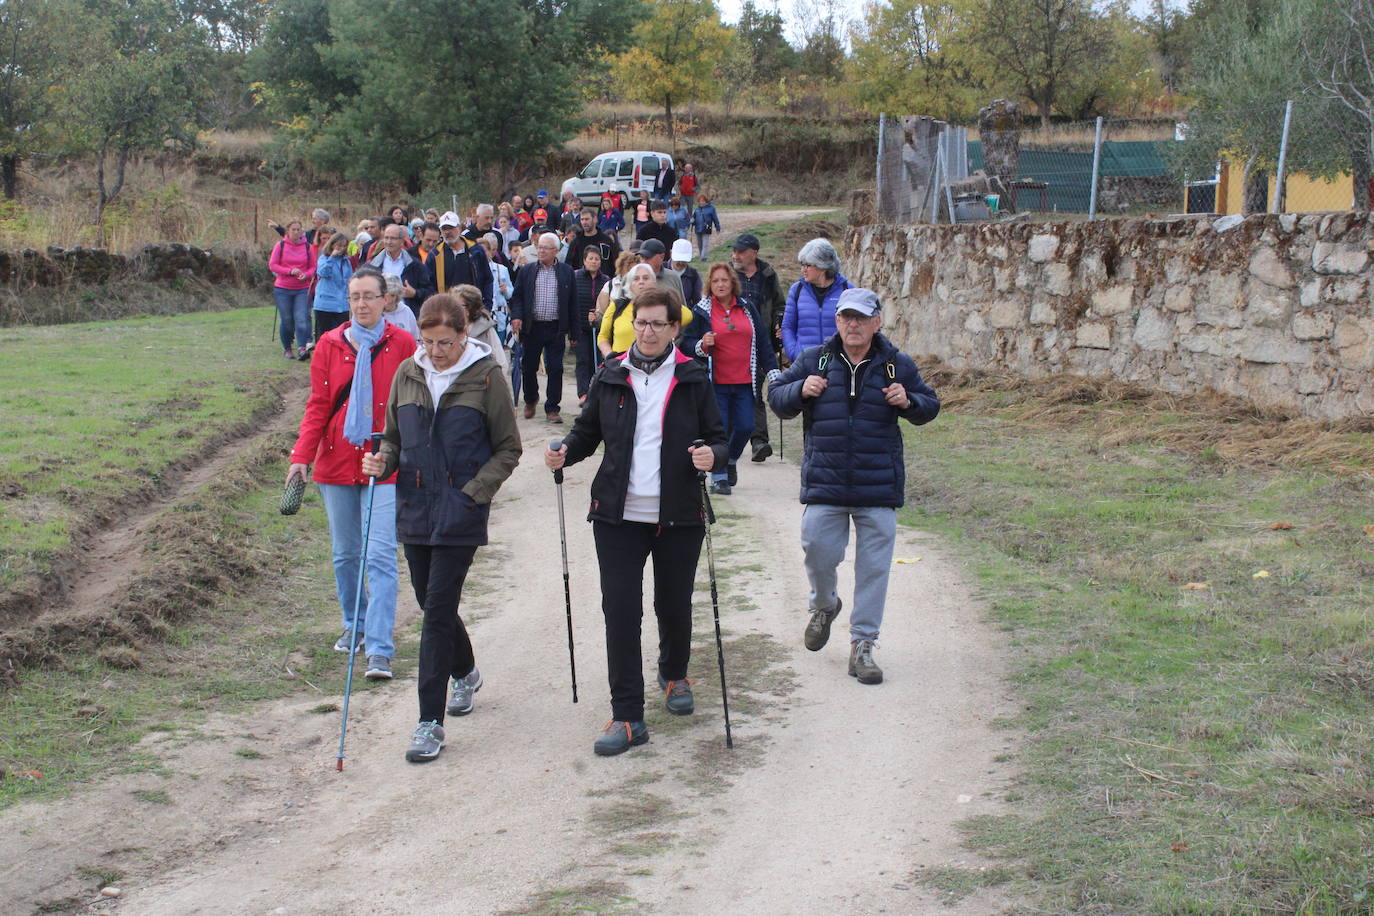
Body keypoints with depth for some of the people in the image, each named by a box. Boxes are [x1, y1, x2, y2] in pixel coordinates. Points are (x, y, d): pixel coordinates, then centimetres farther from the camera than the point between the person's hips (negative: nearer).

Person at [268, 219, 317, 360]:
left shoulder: (308, 247, 4)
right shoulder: (280, 246, 1)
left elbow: (313, 267, 7)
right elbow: (272, 265, -3)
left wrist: (305, 275, -14)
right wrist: (290, 271, -15)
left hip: (302, 289, 0)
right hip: (283, 289, 0)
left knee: (301, 319, -14)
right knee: (287, 321, 4)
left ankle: (302, 348, -20)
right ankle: (287, 348, 19)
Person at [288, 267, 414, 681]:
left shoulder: (402, 344, -2)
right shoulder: (330, 345, 4)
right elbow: (317, 406, 4)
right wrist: (301, 456, -7)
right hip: (337, 462, 3)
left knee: (380, 557, -10)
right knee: (345, 554, 14)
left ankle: (379, 650, -10)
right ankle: (354, 627, 34)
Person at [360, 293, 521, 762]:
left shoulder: (486, 376, -6)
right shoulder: (407, 374, 6)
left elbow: (508, 449, -1)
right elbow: (395, 437, 16)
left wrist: (474, 491, -12)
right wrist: (383, 462, -6)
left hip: (460, 513, -5)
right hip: (415, 509, 5)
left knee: (438, 609, -9)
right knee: (432, 604, 15)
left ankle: (430, 721, -3)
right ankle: (465, 673, 44)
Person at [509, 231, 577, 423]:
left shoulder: (566, 272, 4)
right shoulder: (527, 271, 6)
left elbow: (572, 303, 5)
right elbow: (517, 297, 7)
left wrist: (573, 332, 3)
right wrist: (516, 317, -13)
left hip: (556, 329, -1)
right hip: (532, 327, 1)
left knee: (555, 369, -2)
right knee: (529, 367, 9)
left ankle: (552, 408, 6)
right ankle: (530, 400, 32)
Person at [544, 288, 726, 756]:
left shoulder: (693, 379, 0)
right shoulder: (611, 376, 4)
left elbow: (717, 438, 3)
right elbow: (587, 431, 12)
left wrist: (712, 455, -19)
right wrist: (565, 452, -8)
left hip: (677, 517, -1)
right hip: (619, 516, 1)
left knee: (674, 607, 11)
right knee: (620, 612, -4)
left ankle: (674, 674, 43)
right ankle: (627, 716, 2)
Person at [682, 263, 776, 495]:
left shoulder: (747, 308, 11)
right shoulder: (701, 311, 1)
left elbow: (762, 341, 15)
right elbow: (687, 343, 0)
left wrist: (771, 369, 10)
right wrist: (701, 346, -21)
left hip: (745, 381, 3)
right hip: (716, 382, -3)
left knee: (745, 427, 0)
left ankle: (730, 461, 30)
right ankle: (719, 477, 4)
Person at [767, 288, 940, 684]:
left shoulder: (898, 365, 4)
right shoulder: (813, 360, 4)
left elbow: (929, 407, 14)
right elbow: (776, 396, 10)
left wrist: (909, 403, -9)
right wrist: (800, 390, -11)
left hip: (879, 488, 0)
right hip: (824, 484, 0)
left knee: (874, 566, 2)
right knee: (818, 553, -1)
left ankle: (862, 645, 13)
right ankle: (824, 606, 33)